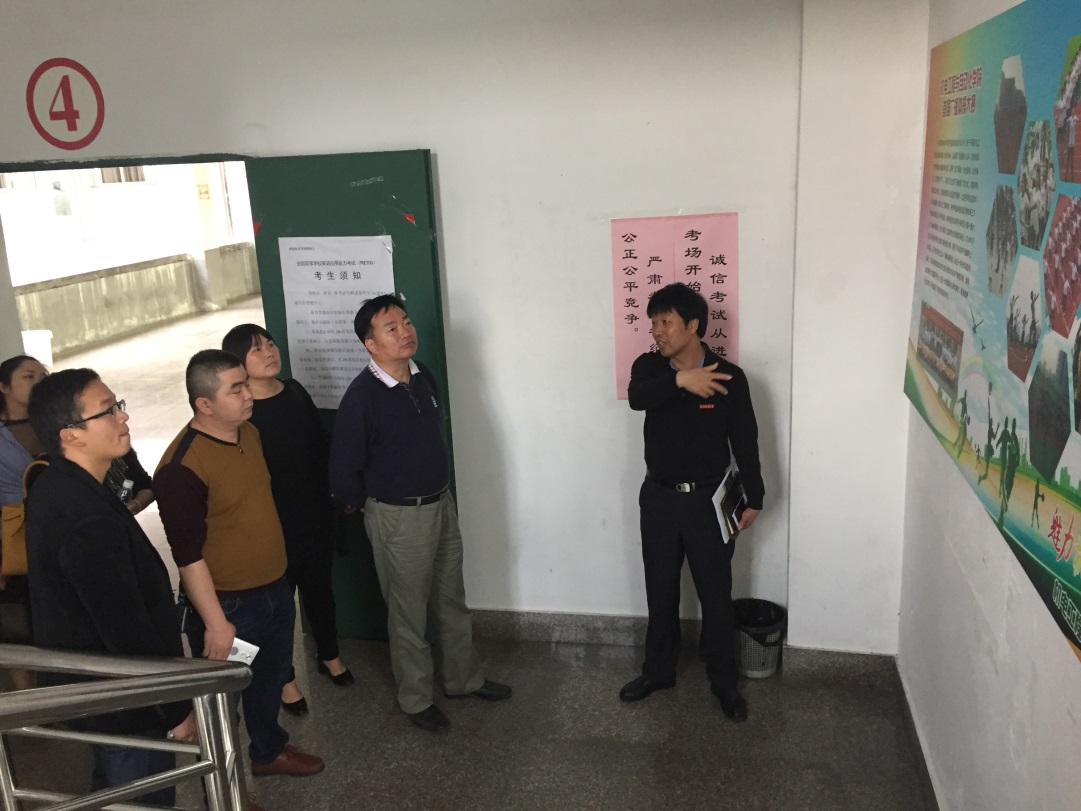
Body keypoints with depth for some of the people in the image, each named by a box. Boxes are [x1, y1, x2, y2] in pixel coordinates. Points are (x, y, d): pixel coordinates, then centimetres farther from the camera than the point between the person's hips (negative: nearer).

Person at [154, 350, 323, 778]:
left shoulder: (249, 432, 1)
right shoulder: (182, 466, -26)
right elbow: (188, 555, -23)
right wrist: (215, 622, -20)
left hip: (275, 589, 8)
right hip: (228, 604, -8)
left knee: (271, 678, 26)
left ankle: (269, 749, 49)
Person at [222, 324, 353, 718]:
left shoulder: (295, 391, -1)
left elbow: (323, 444, 7)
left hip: (316, 515, 6)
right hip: (273, 525, -5)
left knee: (320, 587, 22)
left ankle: (329, 656, 45)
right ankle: (284, 678, 32)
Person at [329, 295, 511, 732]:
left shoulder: (423, 375, -1)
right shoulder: (361, 397, -22)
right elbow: (343, 472, -15)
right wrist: (372, 505, 1)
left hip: (442, 504, 6)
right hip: (399, 517, -6)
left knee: (451, 600, 20)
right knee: (409, 613, 10)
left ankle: (463, 678, 39)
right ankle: (415, 699, 29)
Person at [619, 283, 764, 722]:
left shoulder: (729, 376, -9)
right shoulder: (649, 366, -4)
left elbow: (745, 440, -3)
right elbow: (637, 397, -27)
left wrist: (754, 498, -3)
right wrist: (680, 379, -43)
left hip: (709, 500, -2)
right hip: (659, 498, 2)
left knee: (716, 595, 8)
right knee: (660, 590, 14)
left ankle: (723, 679, 27)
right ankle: (658, 670, 33)